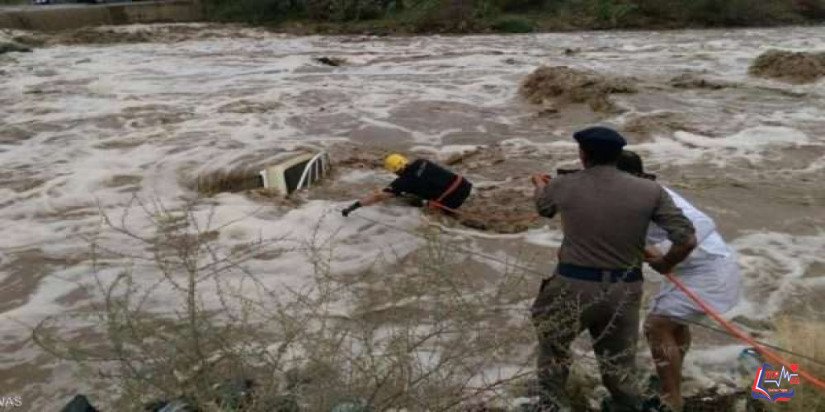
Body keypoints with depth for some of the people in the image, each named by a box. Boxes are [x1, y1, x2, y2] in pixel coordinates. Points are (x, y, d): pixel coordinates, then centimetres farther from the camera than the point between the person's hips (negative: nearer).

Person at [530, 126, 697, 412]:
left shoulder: (562, 186, -5)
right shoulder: (649, 191, -5)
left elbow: (543, 208, 19)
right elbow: (687, 240, -8)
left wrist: (540, 185, 42)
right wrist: (664, 264, 14)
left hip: (574, 287, -1)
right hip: (624, 291, 1)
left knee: (553, 346, 25)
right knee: (618, 364, 20)